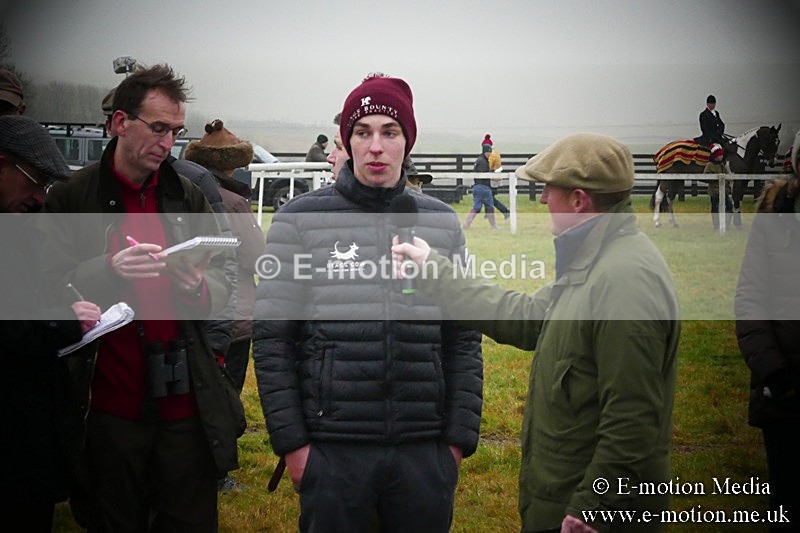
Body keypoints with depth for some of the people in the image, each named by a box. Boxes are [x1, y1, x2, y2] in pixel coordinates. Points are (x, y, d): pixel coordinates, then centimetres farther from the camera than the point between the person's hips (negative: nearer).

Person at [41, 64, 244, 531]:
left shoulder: (189, 197, 7)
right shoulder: (74, 198, -1)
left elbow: (222, 285, 6)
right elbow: (52, 289, -7)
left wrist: (198, 287, -16)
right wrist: (110, 270, -24)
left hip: (185, 402, 2)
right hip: (110, 402, -2)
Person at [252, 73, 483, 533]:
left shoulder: (442, 223, 5)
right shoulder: (301, 219, -2)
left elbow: (463, 340, 7)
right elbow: (273, 339, -2)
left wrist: (460, 438, 3)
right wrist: (290, 440, -5)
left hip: (425, 451, 2)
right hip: (331, 450, -2)